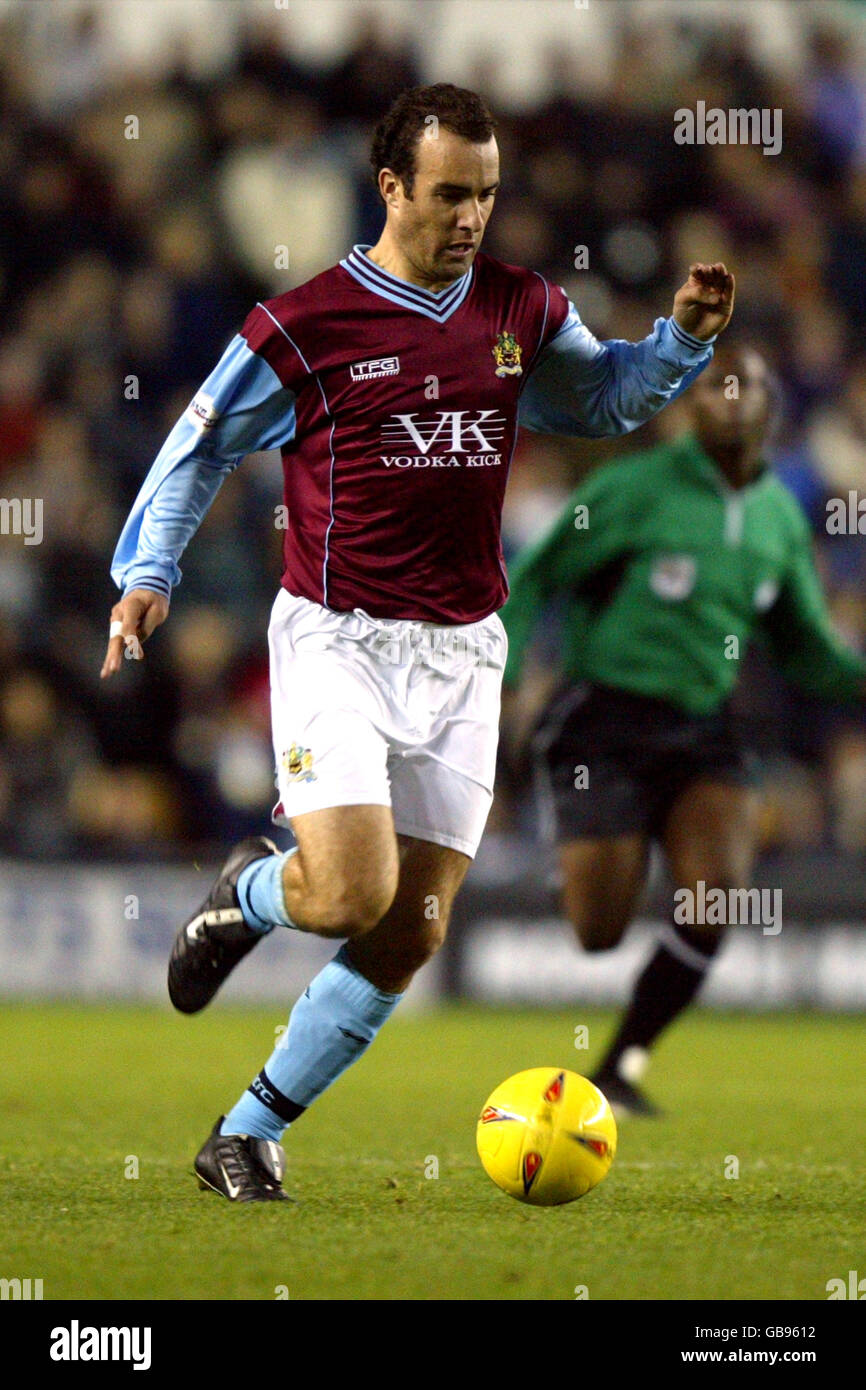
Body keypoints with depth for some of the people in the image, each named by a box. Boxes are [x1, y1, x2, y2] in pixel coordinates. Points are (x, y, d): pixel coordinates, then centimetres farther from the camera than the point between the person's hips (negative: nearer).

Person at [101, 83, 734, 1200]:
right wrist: (147, 571, -4)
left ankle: (246, 1136, 14)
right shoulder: (305, 326, -7)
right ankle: (246, 896, 15)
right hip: (336, 641, -5)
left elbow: (606, 398, 25)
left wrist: (684, 334, 7)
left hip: (462, 652, 5)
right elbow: (201, 446, 6)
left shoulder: (521, 312, 7)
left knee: (411, 938, 1)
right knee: (354, 894, -22)